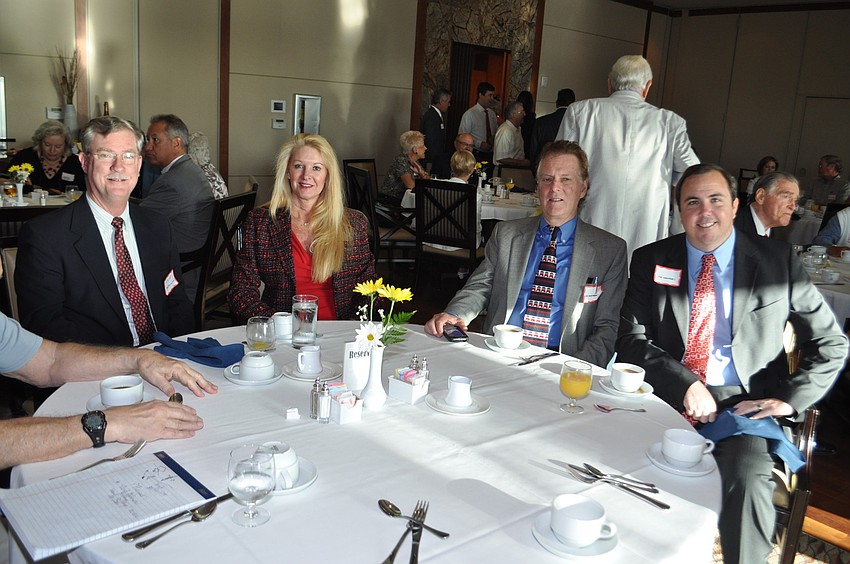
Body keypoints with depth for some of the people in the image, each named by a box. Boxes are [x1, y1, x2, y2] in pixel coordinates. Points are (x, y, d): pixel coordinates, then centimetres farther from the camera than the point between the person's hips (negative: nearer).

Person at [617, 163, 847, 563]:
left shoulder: (778, 262, 6)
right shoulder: (650, 261, 8)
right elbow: (631, 339, 0)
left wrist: (789, 398, -5)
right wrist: (685, 383, -14)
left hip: (743, 404, -1)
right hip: (668, 398, 1)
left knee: (747, 480, -31)